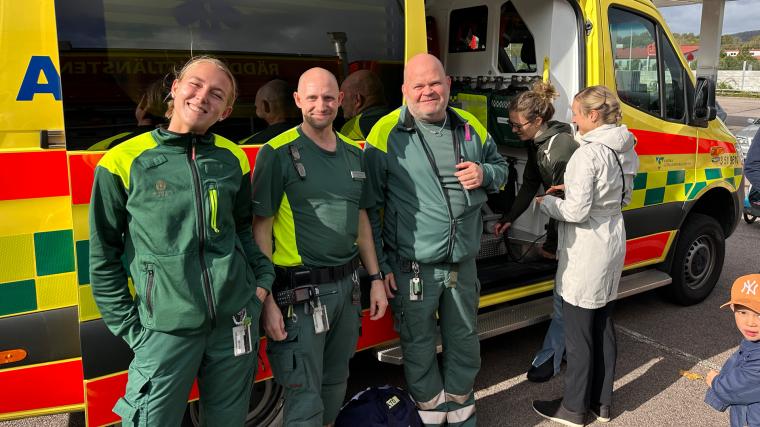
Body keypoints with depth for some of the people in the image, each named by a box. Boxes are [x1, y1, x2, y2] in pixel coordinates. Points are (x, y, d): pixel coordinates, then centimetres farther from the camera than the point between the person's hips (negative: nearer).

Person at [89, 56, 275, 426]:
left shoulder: (233, 158, 4)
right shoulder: (124, 162, -6)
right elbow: (103, 255, 1)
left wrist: (263, 278, 6)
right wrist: (129, 328, -1)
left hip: (237, 322, 4)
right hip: (166, 332, -3)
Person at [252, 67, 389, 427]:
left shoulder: (354, 154, 9)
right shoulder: (278, 153, -10)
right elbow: (261, 228, -11)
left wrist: (375, 278, 12)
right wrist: (267, 301, -16)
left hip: (347, 286, 6)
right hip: (301, 292, -6)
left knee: (336, 383, 21)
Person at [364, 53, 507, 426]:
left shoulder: (471, 128, 4)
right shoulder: (387, 134, -9)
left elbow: (500, 168, 20)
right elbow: (370, 206, -7)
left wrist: (484, 174, -6)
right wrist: (379, 264, -8)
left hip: (463, 264, 4)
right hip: (412, 267, -4)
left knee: (464, 340, 19)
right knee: (419, 344, 12)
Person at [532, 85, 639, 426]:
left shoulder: (589, 153, -22)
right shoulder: (623, 149, 6)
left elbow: (577, 211, -24)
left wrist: (545, 201, -7)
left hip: (586, 250, -9)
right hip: (613, 241, 9)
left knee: (579, 331, 4)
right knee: (602, 324, 18)